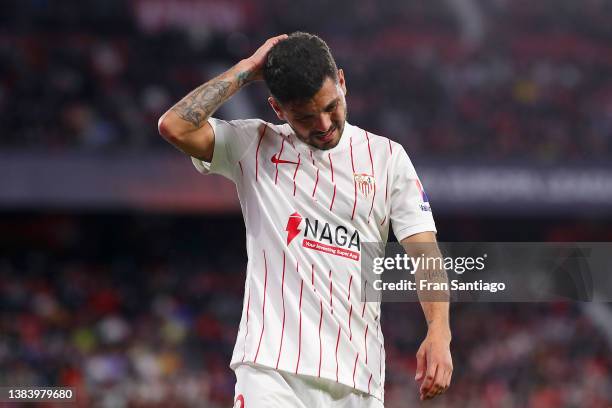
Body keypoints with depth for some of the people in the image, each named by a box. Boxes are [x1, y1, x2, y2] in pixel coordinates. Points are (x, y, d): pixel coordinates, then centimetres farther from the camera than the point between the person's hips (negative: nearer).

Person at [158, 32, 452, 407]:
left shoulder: (387, 157, 10)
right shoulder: (254, 147, 8)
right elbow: (174, 127, -7)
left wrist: (439, 331, -14)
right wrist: (246, 70, -1)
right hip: (272, 365, -2)